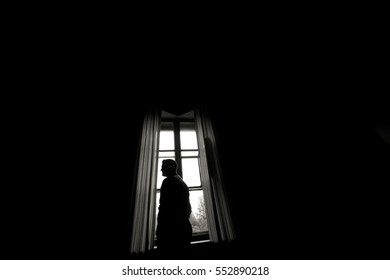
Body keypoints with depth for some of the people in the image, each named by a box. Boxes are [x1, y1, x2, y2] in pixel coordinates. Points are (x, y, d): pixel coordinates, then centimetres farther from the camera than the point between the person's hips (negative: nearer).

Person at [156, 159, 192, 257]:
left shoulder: (168, 181, -10)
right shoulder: (183, 182, 16)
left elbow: (164, 206, -17)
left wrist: (160, 228, -13)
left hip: (171, 227, -9)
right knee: (181, 253, 17)